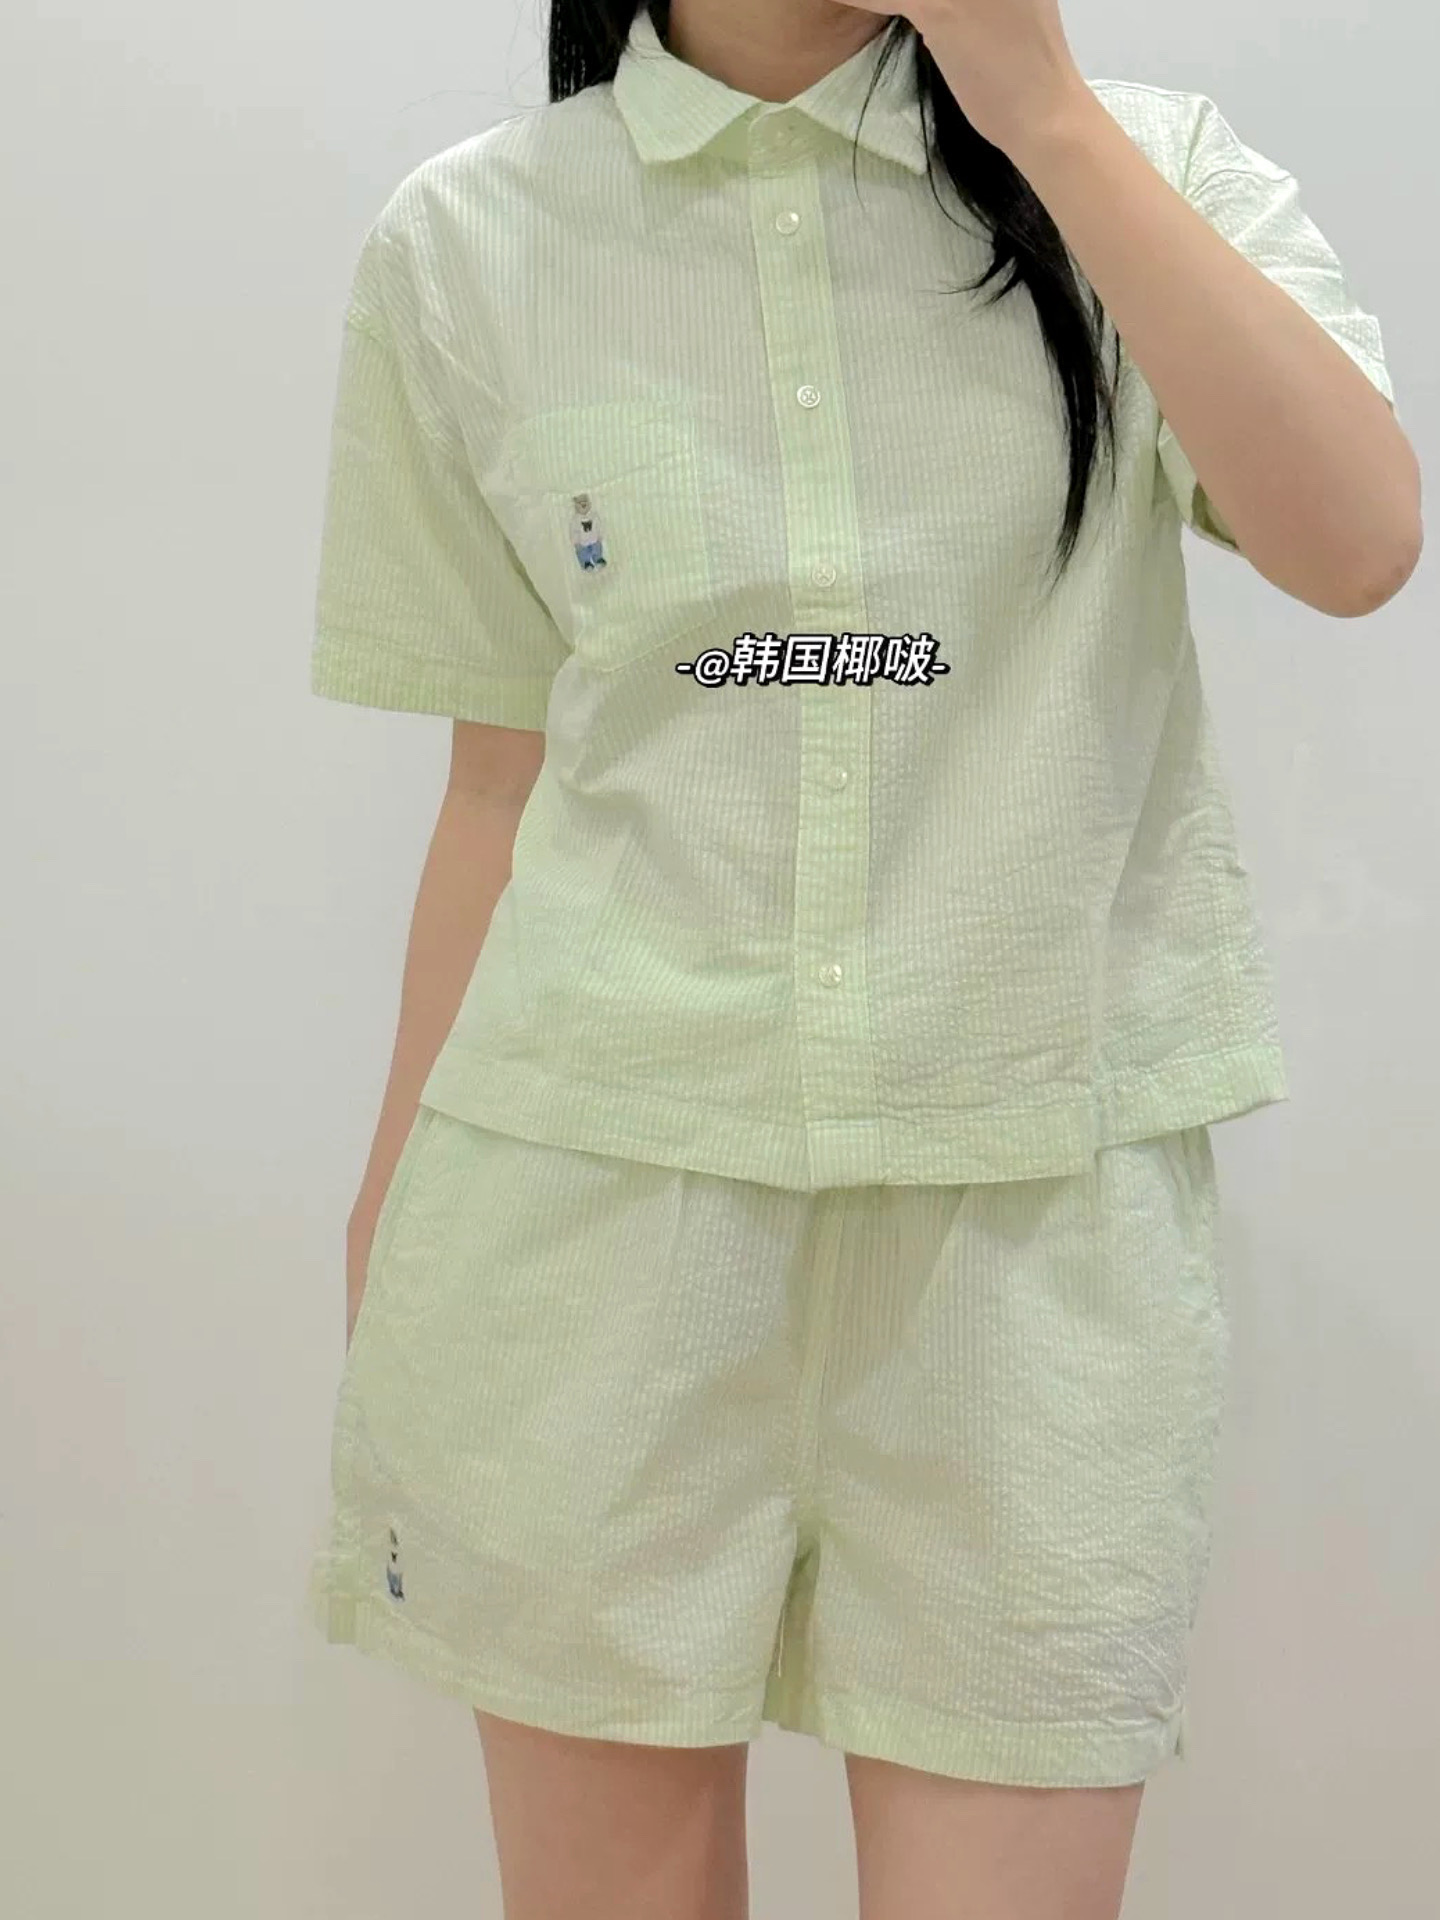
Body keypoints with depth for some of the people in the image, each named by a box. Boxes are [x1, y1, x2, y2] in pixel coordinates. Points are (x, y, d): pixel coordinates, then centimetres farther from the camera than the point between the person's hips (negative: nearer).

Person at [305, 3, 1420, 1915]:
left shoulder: (1148, 175, 4)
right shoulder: (471, 244, 6)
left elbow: (1357, 539, -14)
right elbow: (506, 776, 9)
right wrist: (404, 1190, 10)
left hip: (1046, 1193, 0)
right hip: (596, 1182, 1)